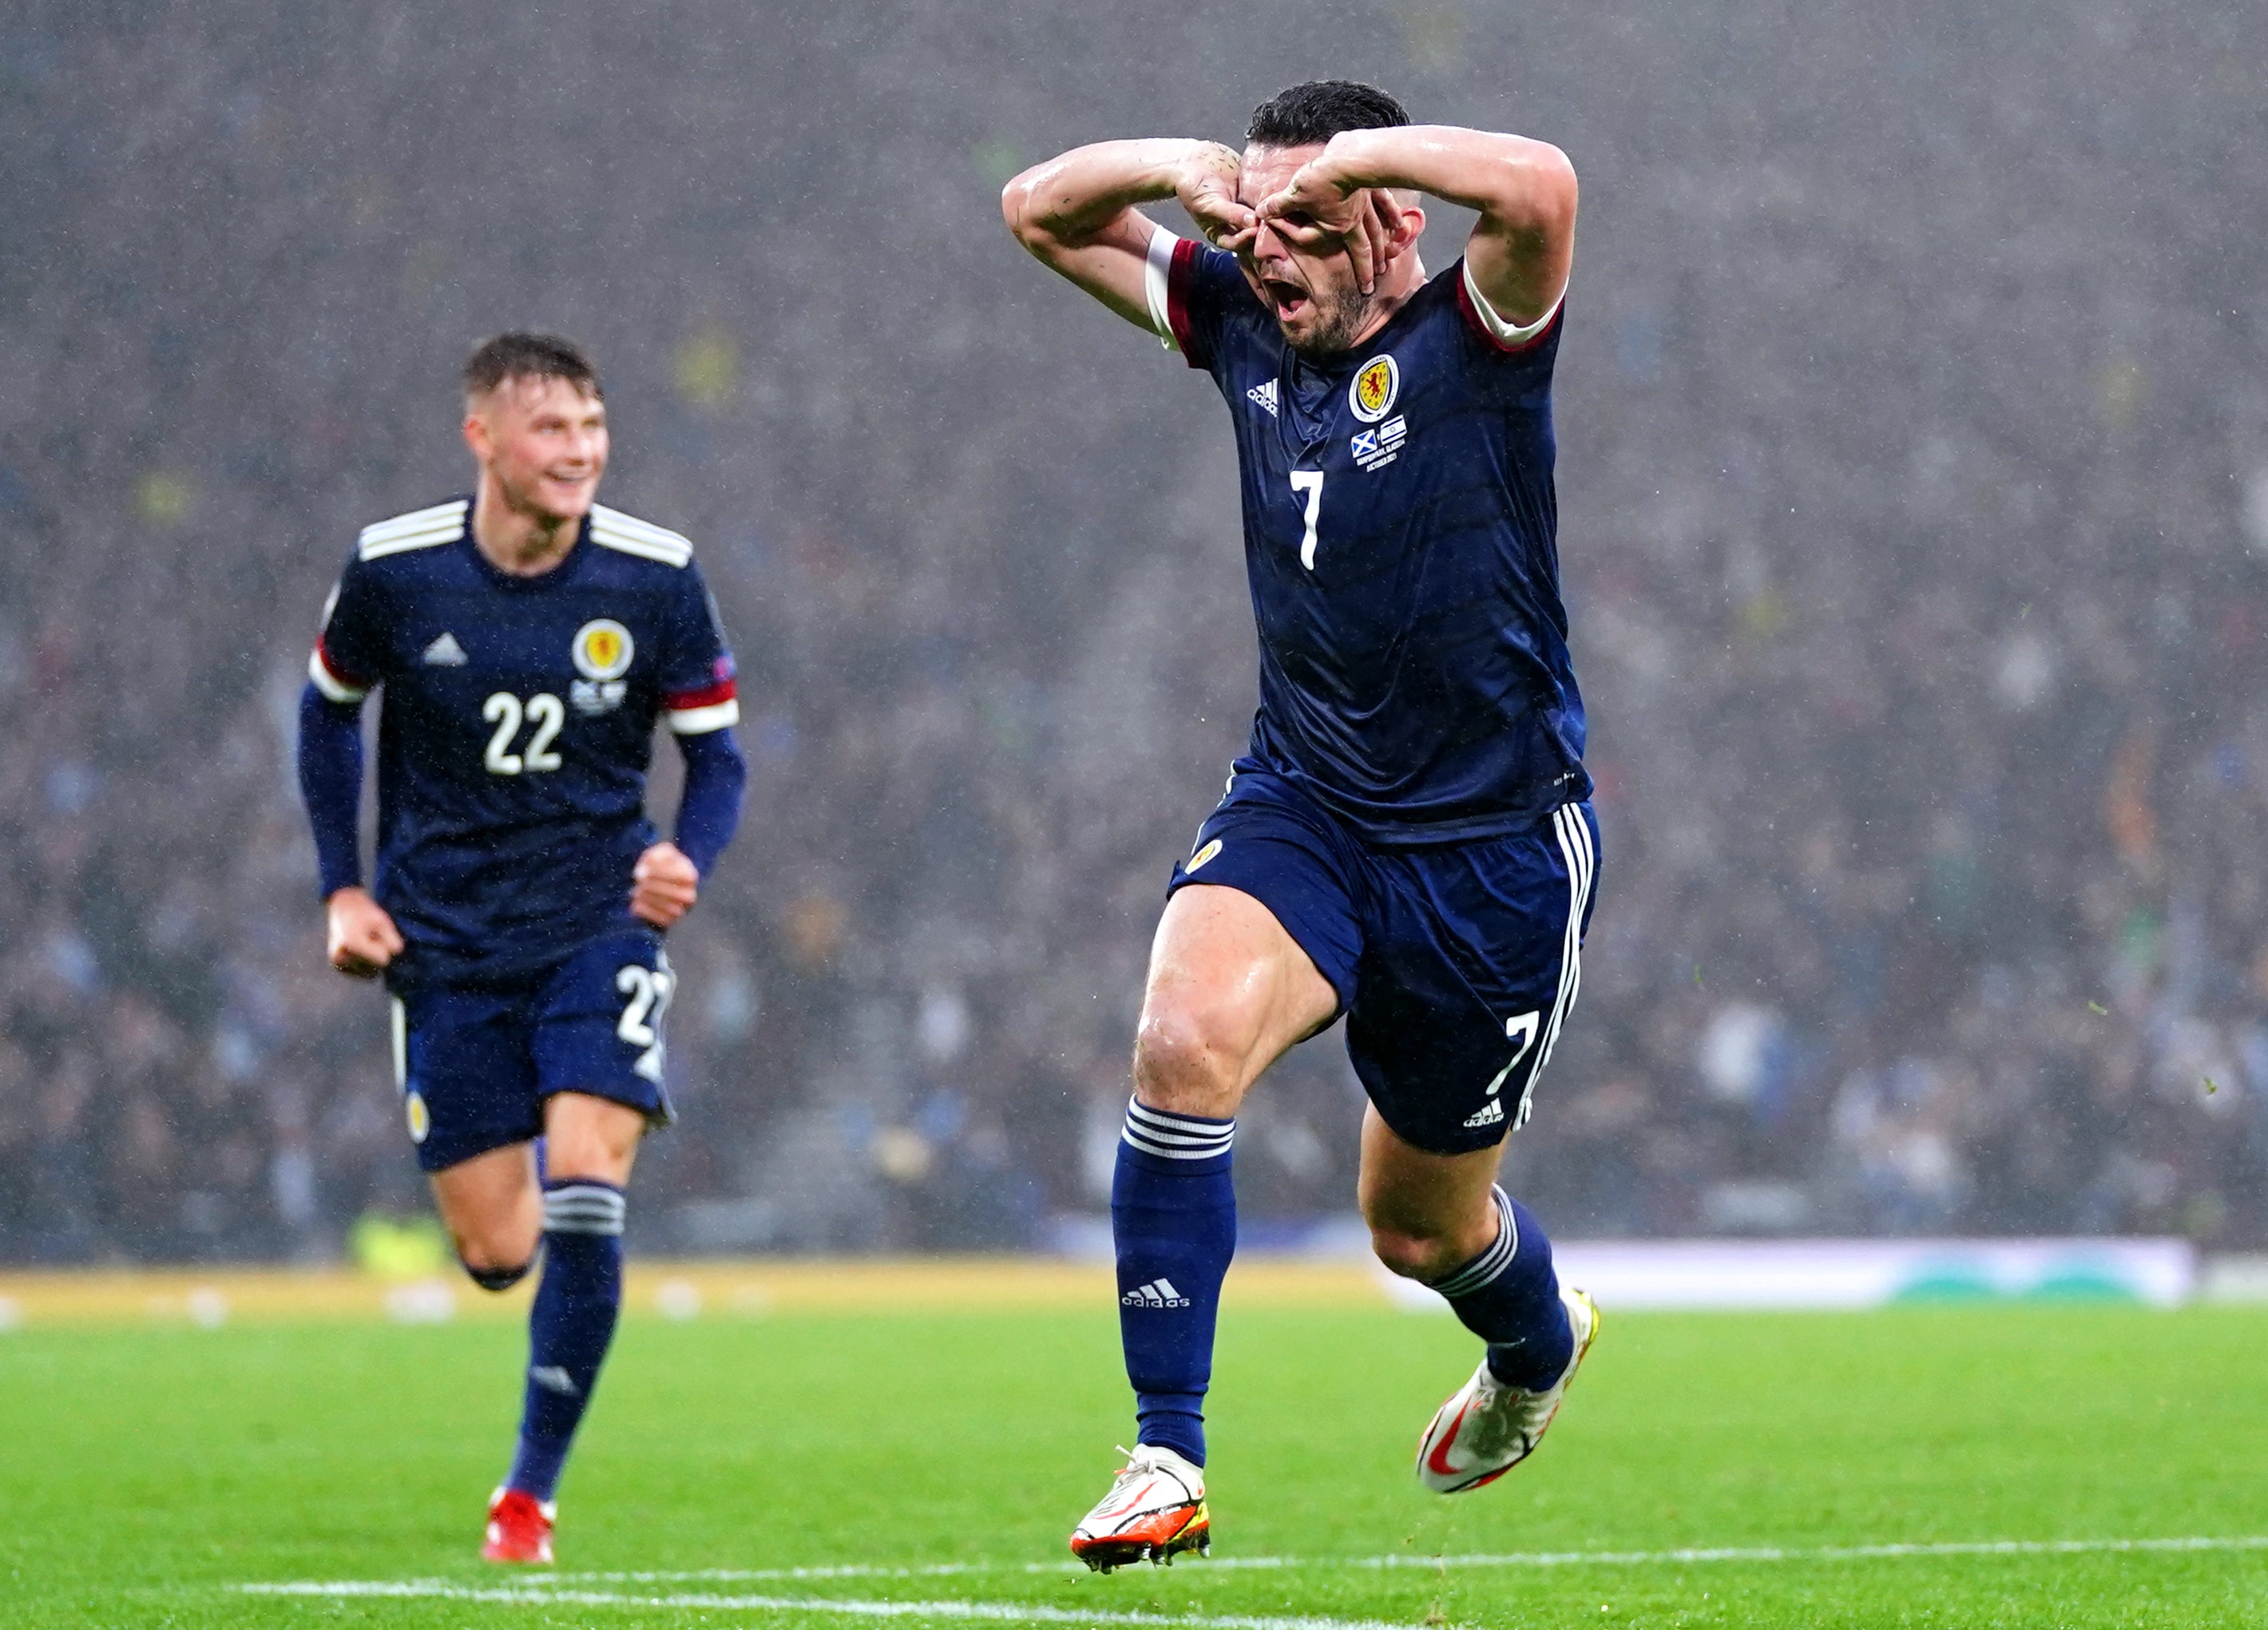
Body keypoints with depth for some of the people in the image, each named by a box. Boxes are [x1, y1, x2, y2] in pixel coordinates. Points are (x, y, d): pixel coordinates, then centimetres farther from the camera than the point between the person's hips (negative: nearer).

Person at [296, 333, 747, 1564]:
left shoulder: (654, 577, -8)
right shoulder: (392, 571, -7)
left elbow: (715, 754, 2)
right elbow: (328, 710, 11)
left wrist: (688, 861, -18)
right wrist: (342, 889, 5)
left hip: (598, 921, -1)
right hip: (444, 944, 1)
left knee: (581, 1208, -18)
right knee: (496, 1253, 0)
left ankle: (531, 1492, -3)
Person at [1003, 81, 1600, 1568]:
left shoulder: (1472, 339, -14)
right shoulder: (1242, 325, 1)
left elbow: (1541, 190, -37)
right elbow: (1041, 212, 9)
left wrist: (1349, 155, -25)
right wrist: (1194, 166, -9)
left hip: (1496, 843, -3)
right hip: (1298, 803, 4)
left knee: (1425, 1227, 12)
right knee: (1186, 1038, -28)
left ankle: (1540, 1346, 51)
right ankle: (1167, 1460, -25)